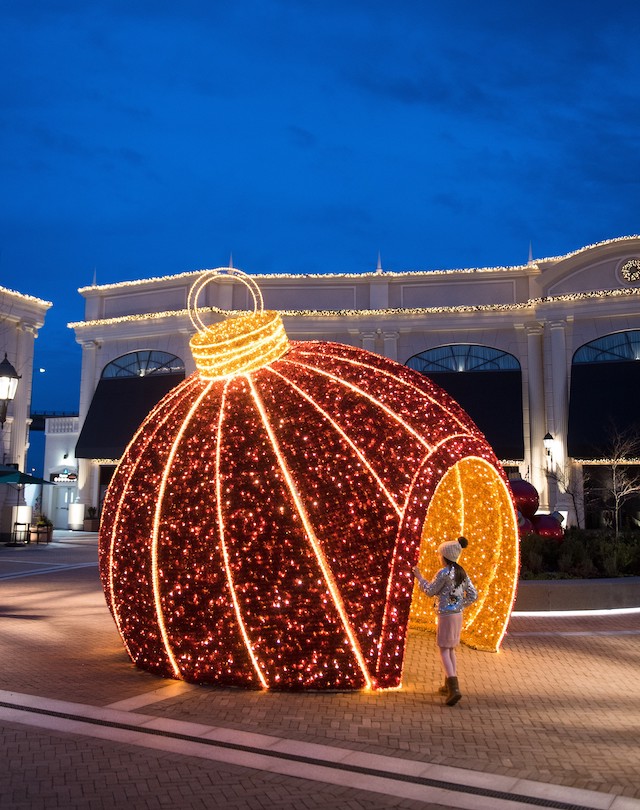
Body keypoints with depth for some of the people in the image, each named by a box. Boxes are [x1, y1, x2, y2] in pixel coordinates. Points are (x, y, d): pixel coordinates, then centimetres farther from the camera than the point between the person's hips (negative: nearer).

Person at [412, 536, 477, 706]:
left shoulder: (444, 573, -16)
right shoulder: (462, 573, 6)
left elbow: (430, 591, -6)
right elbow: (473, 595, 8)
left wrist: (419, 577, 5)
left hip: (446, 615, -8)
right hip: (458, 614, 8)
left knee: (444, 651, -5)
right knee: (451, 649, 19)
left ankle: (454, 689, -16)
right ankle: (449, 685, 28)